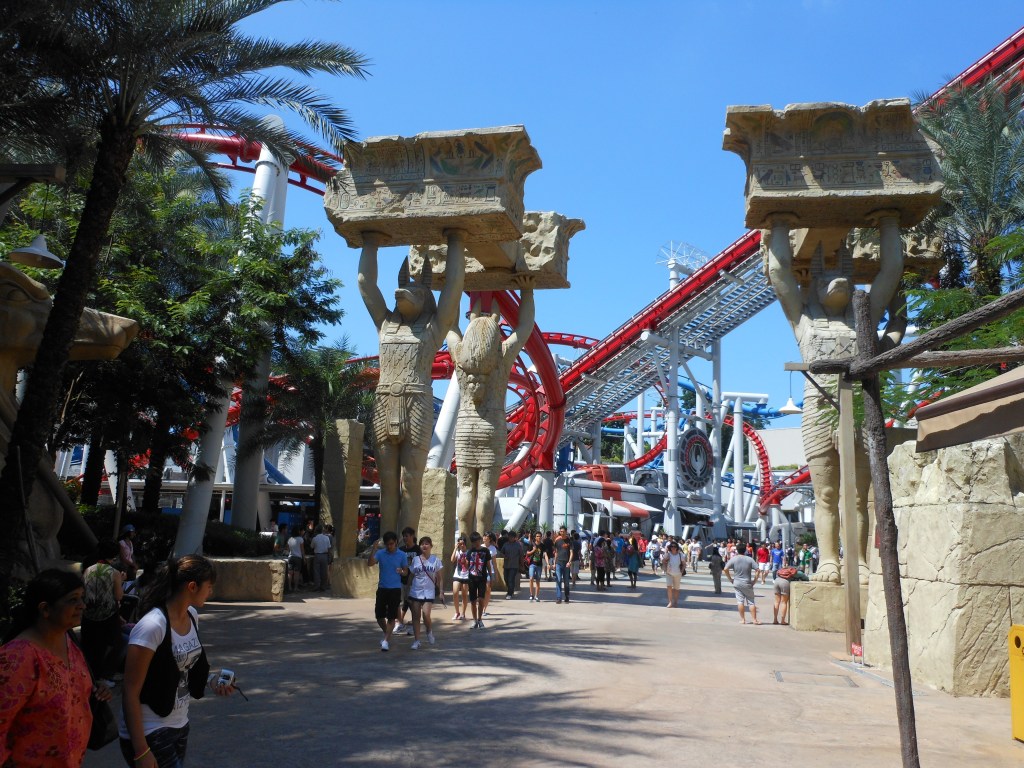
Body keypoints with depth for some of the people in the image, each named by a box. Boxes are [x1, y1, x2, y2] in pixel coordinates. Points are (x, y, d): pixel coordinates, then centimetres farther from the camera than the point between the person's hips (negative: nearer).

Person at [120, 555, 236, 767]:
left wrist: (209, 679, -2)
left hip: (180, 726, 7)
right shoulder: (153, 626, -23)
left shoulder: (192, 615, 1)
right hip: (150, 734, -7)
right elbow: (130, 693, -20)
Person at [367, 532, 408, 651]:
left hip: (395, 589, -2)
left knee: (391, 617, -3)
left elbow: (406, 572, 5)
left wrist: (401, 571, -19)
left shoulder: (402, 555, -3)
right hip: (382, 588, 2)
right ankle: (386, 633, 34)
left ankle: (386, 641, 6)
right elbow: (370, 563, -17)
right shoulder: (380, 553, -1)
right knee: (379, 615, 8)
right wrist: (374, 548, -27)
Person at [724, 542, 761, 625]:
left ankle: (742, 619, 6)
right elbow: (757, 570, -9)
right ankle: (754, 620, 8)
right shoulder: (750, 559, -4)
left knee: (740, 601, 4)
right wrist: (754, 580, 0)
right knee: (751, 602, 7)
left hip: (737, 583, 0)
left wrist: (730, 579, 2)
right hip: (747, 584, 0)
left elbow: (726, 569, -9)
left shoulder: (733, 559, -5)